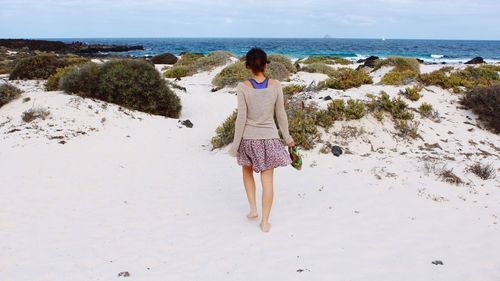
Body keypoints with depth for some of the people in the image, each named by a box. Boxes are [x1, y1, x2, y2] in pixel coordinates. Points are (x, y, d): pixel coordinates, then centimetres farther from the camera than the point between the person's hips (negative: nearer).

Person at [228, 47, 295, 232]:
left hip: (249, 137, 0)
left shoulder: (243, 87, -13)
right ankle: (265, 222, 13)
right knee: (267, 180, 7)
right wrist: (287, 138, 11)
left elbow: (241, 117, -12)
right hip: (269, 137, 1)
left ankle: (253, 209, 23)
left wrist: (235, 144, -3)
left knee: (247, 170, 26)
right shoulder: (275, 85, -8)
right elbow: (281, 114, -2)